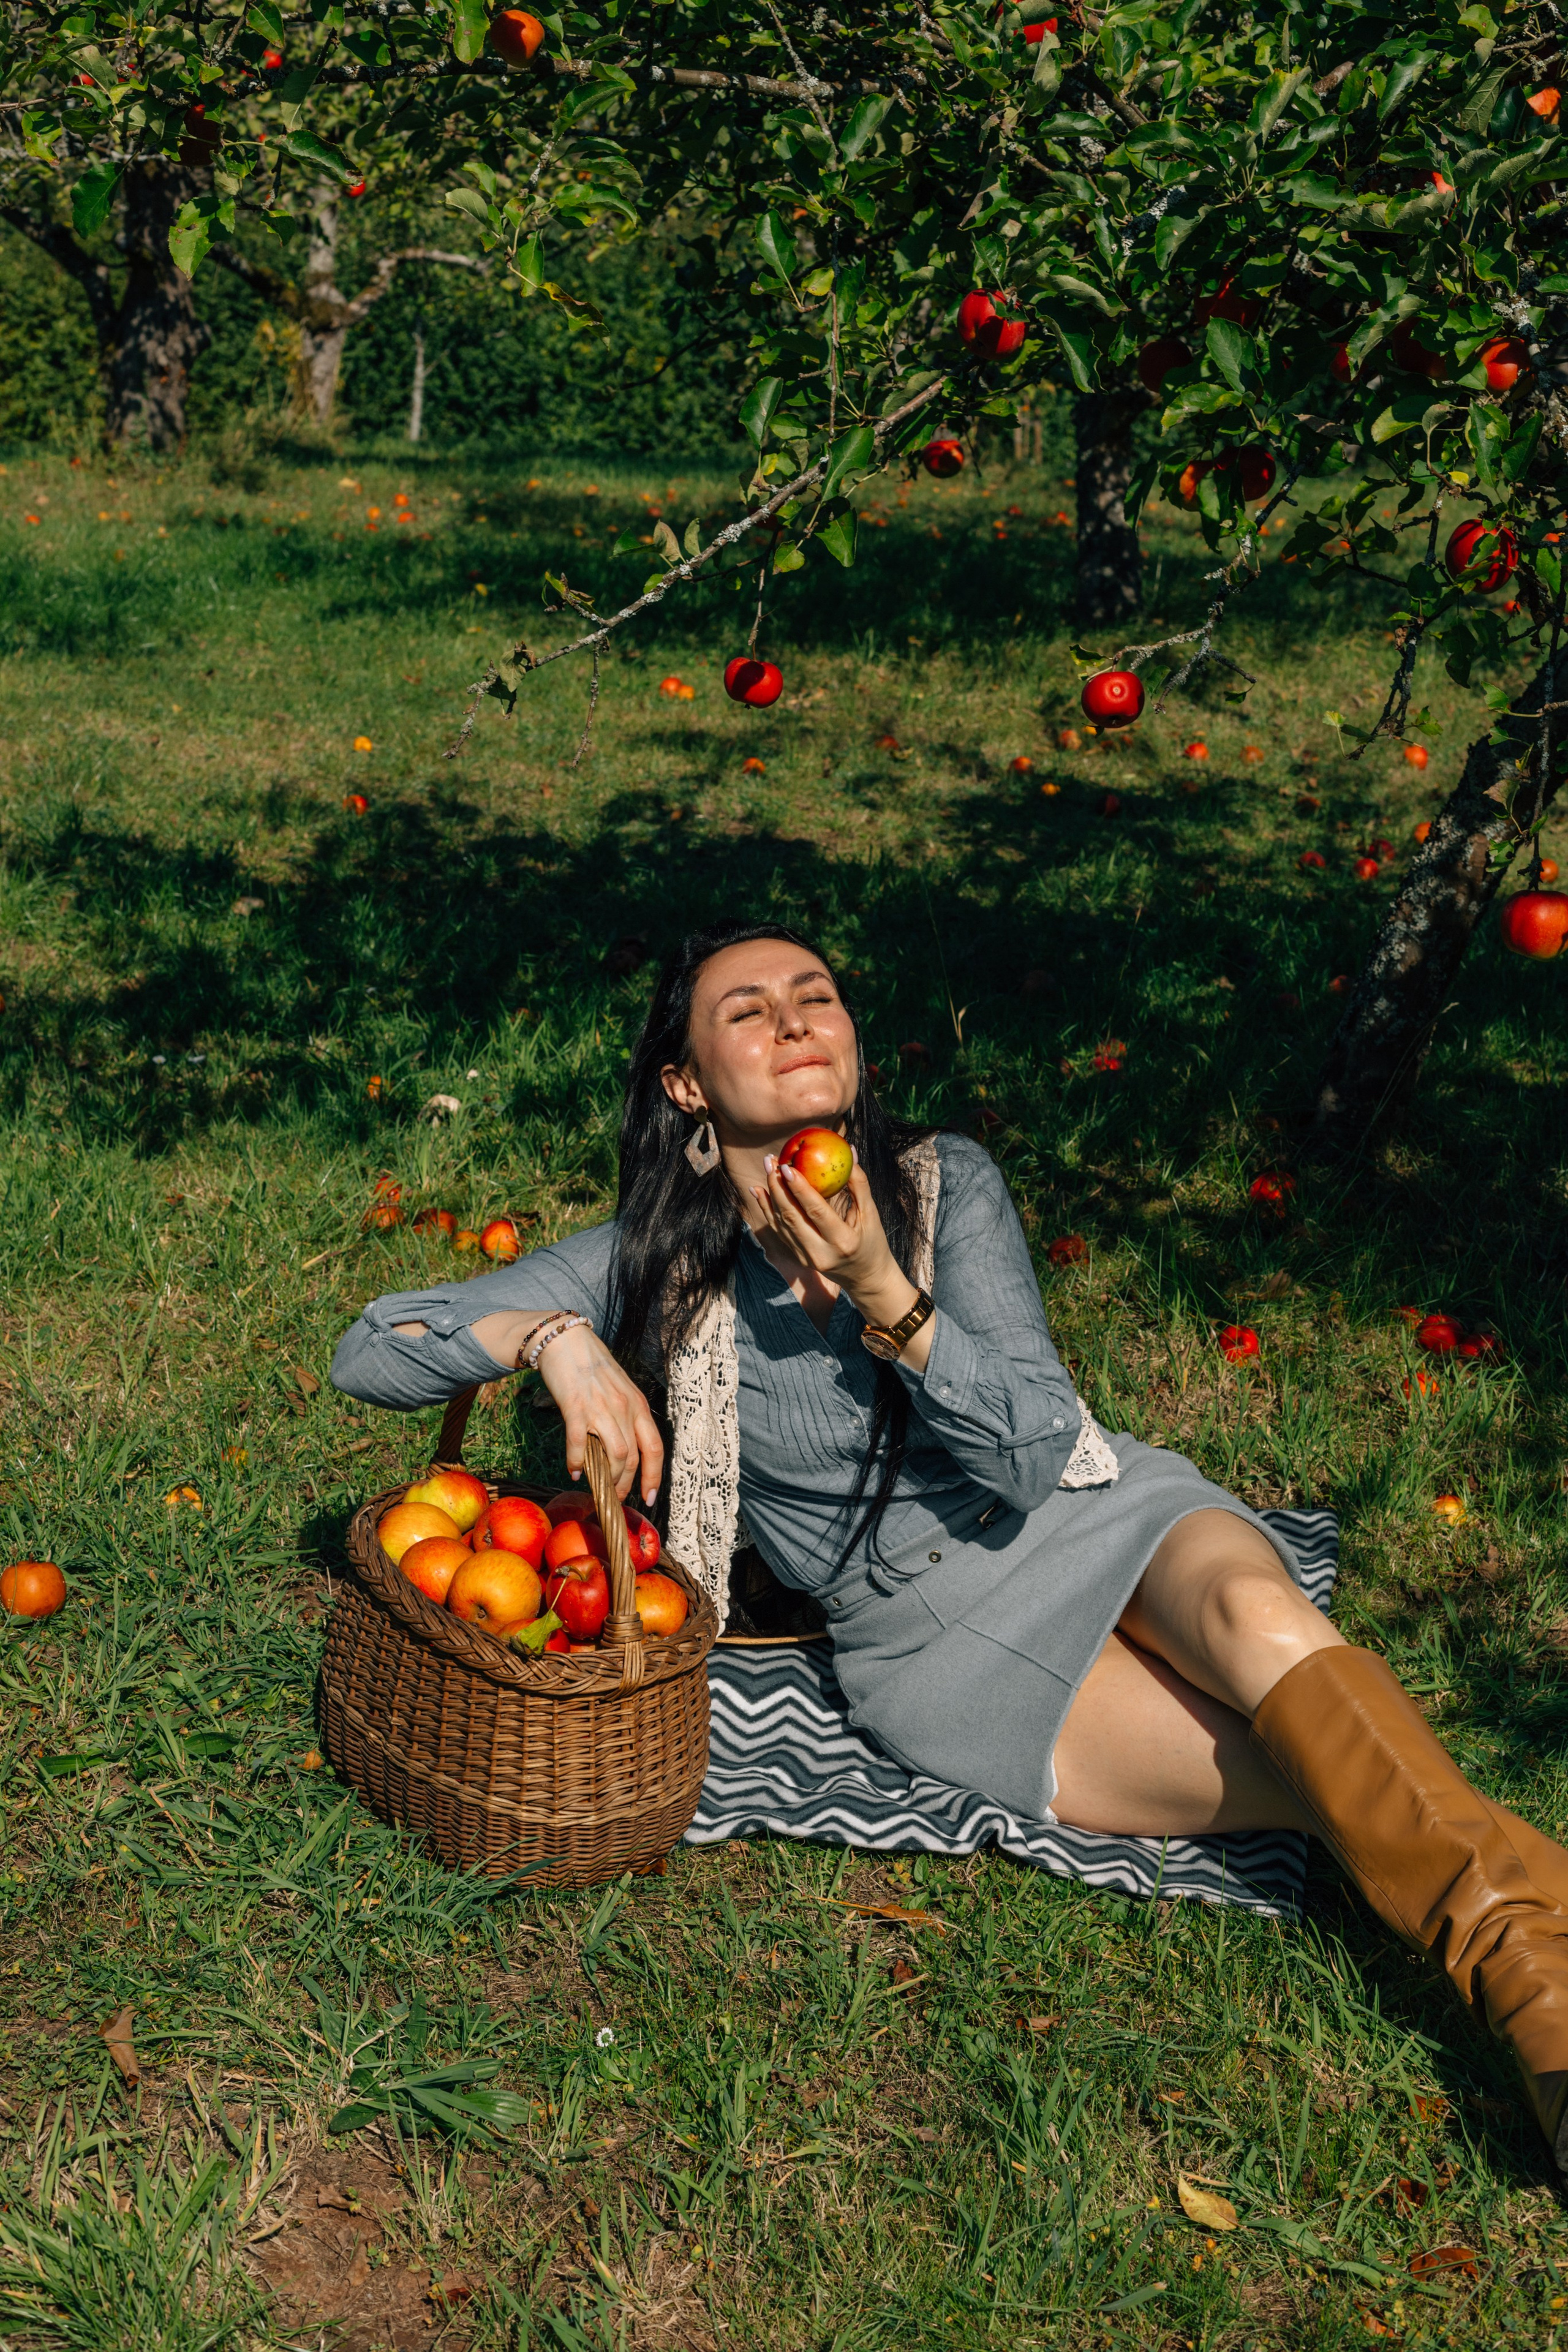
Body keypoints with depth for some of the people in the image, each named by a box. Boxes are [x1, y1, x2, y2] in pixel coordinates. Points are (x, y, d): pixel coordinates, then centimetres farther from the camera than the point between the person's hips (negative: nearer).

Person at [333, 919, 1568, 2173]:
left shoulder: (945, 1183, -2)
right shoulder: (652, 1267, -3)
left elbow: (1029, 1455, -10)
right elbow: (371, 1351, -5)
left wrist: (887, 1299, -25)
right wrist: (556, 1337, -22)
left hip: (1096, 1514, 2)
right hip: (933, 1636, -1)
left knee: (1254, 1615, -35)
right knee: (1325, 1777, -25)